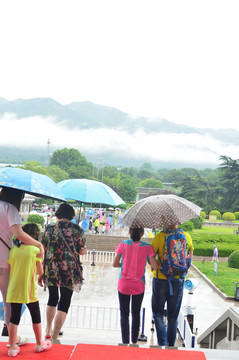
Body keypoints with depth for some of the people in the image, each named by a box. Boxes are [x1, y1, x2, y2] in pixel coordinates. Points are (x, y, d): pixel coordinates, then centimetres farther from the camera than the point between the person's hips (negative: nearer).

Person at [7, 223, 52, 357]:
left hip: (14, 289, 3)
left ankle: (12, 347, 13)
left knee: (14, 318, 10)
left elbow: (10, 269, 6)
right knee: (36, 316, 14)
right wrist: (41, 280, 17)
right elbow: (40, 271, -4)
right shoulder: (35, 250, -10)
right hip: (29, 290, -3)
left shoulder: (13, 250, 0)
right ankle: (39, 343, 26)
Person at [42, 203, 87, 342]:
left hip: (51, 270, 3)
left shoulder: (50, 227, 1)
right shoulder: (77, 229, -4)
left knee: (53, 298, 22)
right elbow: (82, 251, -4)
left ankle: (48, 330, 32)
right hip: (69, 271, -3)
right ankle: (54, 337, -2)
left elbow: (43, 248, 4)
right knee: (65, 302, 2)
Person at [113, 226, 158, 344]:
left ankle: (125, 343, 6)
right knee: (136, 313, 17)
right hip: (139, 285, 1)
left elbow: (115, 264, -1)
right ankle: (134, 342, 25)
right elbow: (155, 266, -10)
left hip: (124, 284, -1)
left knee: (124, 314, 8)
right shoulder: (147, 247, -8)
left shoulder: (123, 244, -6)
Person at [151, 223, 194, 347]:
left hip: (161, 279, -3)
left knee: (158, 313, 12)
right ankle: (171, 346, 23)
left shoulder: (159, 236, -11)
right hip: (178, 280, 3)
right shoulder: (186, 236, -1)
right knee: (173, 317, 15)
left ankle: (163, 343, -3)